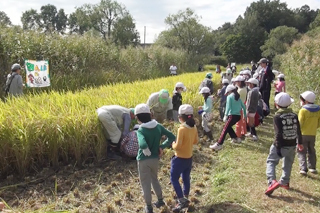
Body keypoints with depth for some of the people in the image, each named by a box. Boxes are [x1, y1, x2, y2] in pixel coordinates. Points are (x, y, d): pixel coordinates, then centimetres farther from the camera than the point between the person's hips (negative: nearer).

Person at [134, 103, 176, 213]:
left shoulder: (140, 130, -22)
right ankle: (160, 200, 38)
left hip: (143, 160, -5)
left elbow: (143, 145, -39)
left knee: (145, 183, 11)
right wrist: (161, 147, -3)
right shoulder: (158, 126, -6)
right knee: (154, 179, 28)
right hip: (155, 159, 5)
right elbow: (172, 137, -4)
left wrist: (147, 153, -20)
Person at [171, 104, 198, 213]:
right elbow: (195, 141, 11)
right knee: (186, 179, 19)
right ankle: (185, 199, 32)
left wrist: (173, 145, -4)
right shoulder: (194, 127, -2)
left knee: (174, 179, 6)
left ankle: (182, 200, 3)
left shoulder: (182, 129, -25)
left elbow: (178, 146, -23)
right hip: (189, 158, 7)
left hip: (180, 158, -7)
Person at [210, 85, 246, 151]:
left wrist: (226, 115, -16)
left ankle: (219, 144, -15)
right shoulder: (238, 97, 16)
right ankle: (236, 138, 29)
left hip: (233, 116, -7)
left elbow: (228, 107, -14)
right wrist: (245, 115, 22)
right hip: (238, 116, 7)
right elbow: (243, 106, 15)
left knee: (225, 129, -9)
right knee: (228, 126, 26)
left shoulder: (229, 96, -2)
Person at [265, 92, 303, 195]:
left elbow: (278, 134, -19)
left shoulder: (277, 117, -15)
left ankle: (272, 181, -14)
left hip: (281, 146, -5)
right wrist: (300, 143, 21)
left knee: (271, 162, 5)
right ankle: (285, 182, 34)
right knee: (288, 164, 21)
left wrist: (278, 148, -15)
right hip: (292, 145, 5)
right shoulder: (294, 115, 2)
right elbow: (298, 131, 8)